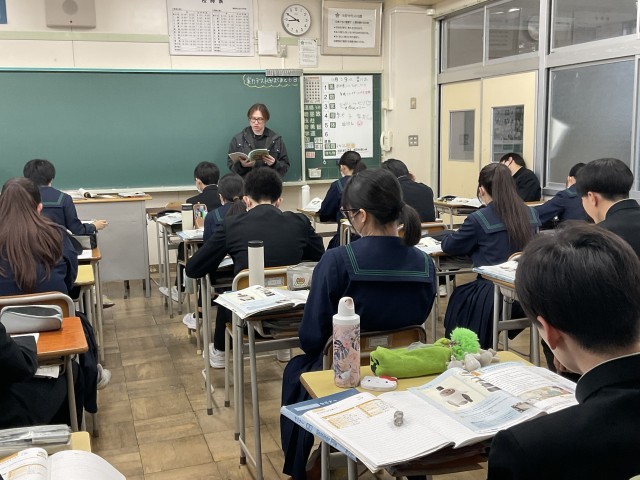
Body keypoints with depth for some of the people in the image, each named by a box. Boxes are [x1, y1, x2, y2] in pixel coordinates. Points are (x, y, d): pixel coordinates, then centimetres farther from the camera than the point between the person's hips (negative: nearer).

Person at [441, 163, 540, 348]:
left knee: (458, 296, 26)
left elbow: (449, 247, 2)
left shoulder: (478, 219, -13)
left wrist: (448, 237, 26)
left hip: (493, 294, -5)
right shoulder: (531, 214, 3)